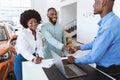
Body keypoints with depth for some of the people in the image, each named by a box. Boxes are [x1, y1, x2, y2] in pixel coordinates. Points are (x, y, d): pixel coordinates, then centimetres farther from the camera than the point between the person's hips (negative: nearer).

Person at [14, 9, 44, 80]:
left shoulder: (39, 34, 5)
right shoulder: (22, 34, -14)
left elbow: (40, 48, -3)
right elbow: (22, 50, -26)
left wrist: (40, 57, -25)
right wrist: (33, 59, -43)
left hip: (34, 59, 5)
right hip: (22, 59, -5)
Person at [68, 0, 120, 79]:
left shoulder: (109, 26, -31)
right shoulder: (109, 21, 1)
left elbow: (93, 57, -27)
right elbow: (97, 42, 12)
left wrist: (75, 60, -11)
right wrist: (79, 47, 7)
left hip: (109, 71, -8)